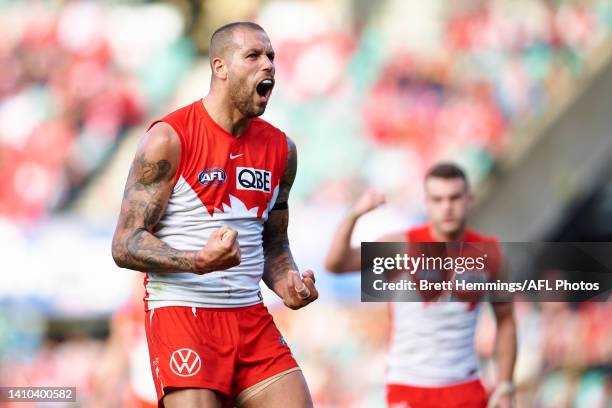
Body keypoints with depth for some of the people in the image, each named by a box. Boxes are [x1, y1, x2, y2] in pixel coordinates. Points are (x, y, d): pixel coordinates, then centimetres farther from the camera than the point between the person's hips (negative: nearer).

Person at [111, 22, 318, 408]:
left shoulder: (281, 148, 11)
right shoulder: (169, 139, -8)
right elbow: (125, 245, -10)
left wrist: (289, 285, 0)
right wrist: (198, 262, -27)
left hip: (252, 318, 6)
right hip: (181, 314, -6)